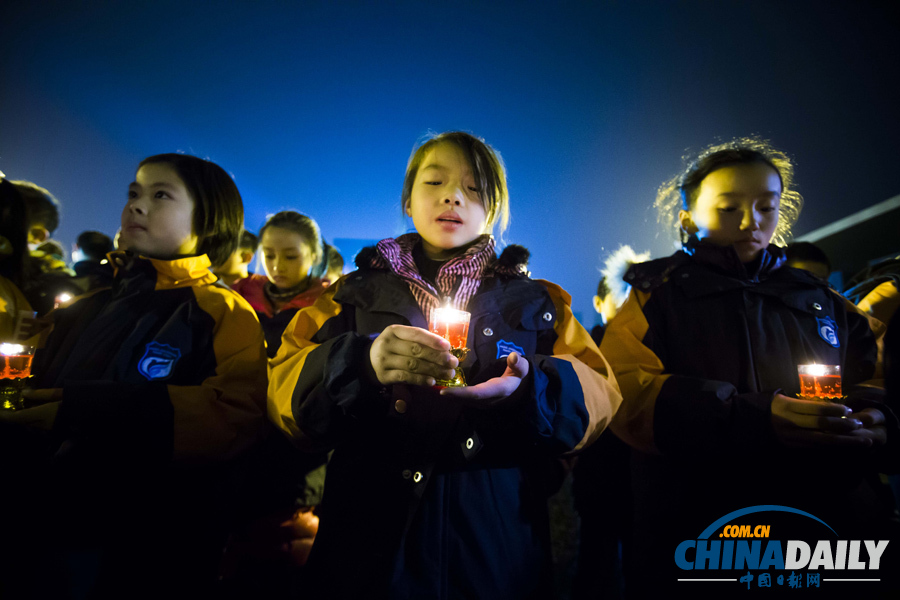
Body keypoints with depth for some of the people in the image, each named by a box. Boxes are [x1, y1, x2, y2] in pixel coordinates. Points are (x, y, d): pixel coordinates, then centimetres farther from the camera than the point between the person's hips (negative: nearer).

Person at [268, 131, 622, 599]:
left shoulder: (535, 302, 8)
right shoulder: (356, 295, 6)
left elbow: (598, 395, -3)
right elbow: (285, 391, -5)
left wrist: (528, 389, -25)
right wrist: (362, 363, -26)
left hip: (495, 542, 1)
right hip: (370, 540, 0)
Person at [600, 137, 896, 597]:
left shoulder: (819, 300, 15)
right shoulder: (657, 296, -2)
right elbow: (626, 396, -16)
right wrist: (757, 418, -27)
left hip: (832, 521, 5)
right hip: (696, 530, -4)